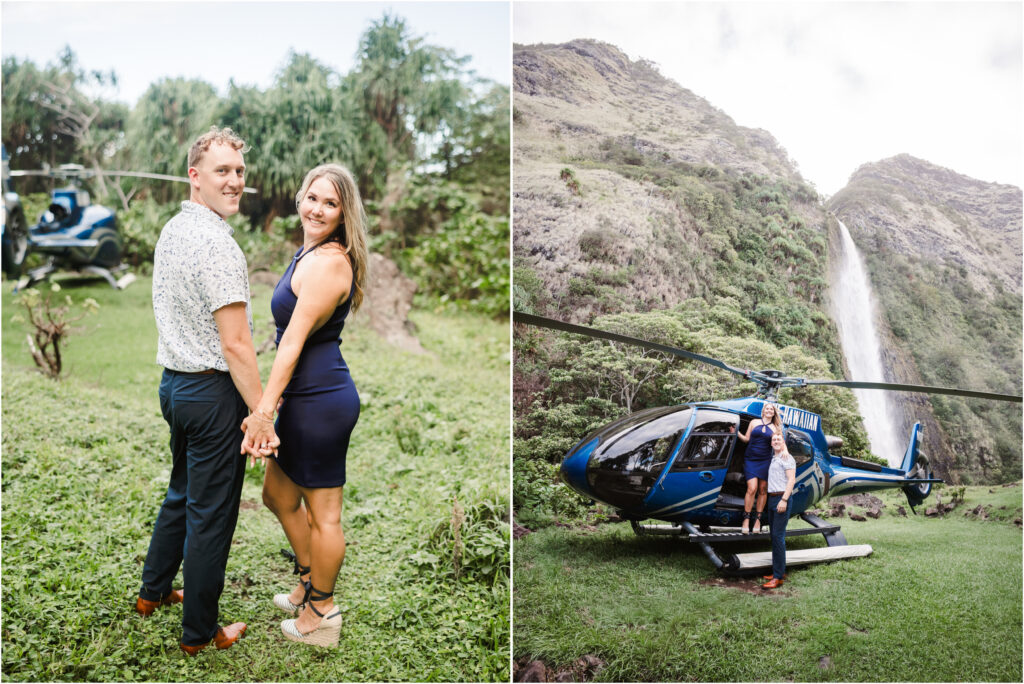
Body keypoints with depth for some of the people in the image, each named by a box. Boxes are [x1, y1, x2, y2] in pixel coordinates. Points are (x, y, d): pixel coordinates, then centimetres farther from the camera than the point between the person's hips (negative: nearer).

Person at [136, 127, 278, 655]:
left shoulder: (171, 230, 10)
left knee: (181, 493, 26)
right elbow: (235, 344, -22)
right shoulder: (217, 243, -21)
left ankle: (153, 592, 41)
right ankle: (199, 632, 17)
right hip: (213, 392, -10)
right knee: (212, 514, 3)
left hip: (173, 382, 10)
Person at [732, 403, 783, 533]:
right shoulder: (754, 422, 9)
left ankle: (758, 519, 13)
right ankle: (746, 519, -5)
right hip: (750, 460, -1)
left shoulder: (775, 428, 10)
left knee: (763, 490, 3)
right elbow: (746, 438, 11)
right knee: (752, 488, -13)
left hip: (765, 461, 2)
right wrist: (736, 433, -2)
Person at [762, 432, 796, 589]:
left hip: (781, 498, -9)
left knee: (778, 536, -12)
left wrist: (784, 500, -21)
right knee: (774, 536, 11)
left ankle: (778, 577, -14)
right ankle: (779, 571, 18)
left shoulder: (787, 458, -5)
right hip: (771, 498, 9)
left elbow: (791, 480, -13)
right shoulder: (772, 459, 19)